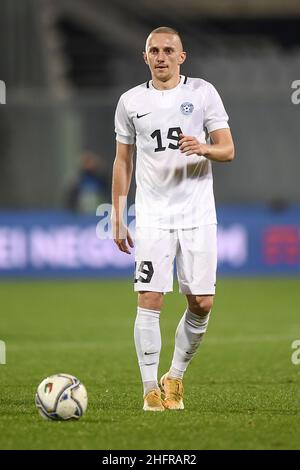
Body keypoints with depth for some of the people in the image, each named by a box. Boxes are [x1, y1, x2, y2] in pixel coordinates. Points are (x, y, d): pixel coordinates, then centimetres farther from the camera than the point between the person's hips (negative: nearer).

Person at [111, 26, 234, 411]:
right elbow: (122, 162, 13)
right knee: (149, 300, -10)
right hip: (152, 217, 0)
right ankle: (151, 389, -4)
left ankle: (175, 377, 19)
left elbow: (227, 150, 1)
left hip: (198, 216, 0)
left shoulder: (203, 92, 3)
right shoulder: (131, 101, 7)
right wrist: (117, 219, 9)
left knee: (201, 304, -1)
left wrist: (204, 148, -22)